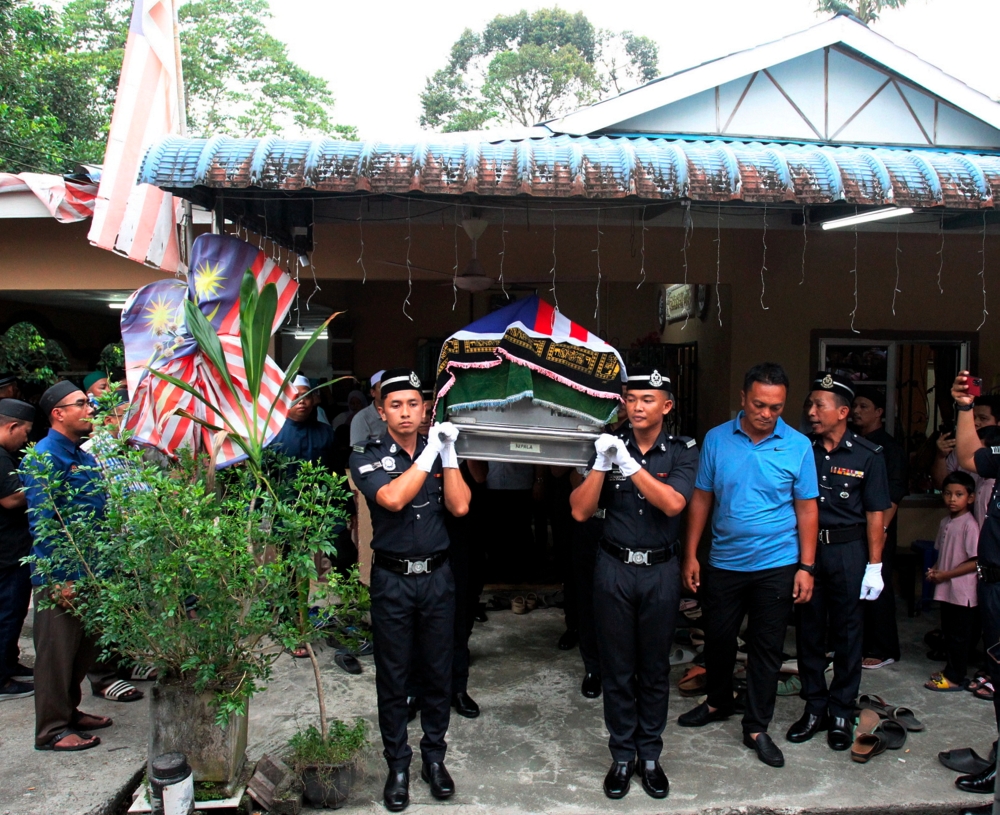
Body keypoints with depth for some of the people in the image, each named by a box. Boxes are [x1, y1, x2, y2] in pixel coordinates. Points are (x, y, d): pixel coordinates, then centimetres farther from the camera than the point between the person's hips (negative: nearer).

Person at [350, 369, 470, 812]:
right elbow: (392, 498, -23)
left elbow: (460, 506, -7)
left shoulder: (437, 450, 4)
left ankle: (434, 757, 29)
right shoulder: (367, 456, -5)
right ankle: (398, 765, 23)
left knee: (438, 672, 12)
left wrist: (448, 452, -12)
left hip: (437, 576, 3)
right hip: (392, 579, -2)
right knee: (392, 678, 7)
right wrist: (428, 455, -20)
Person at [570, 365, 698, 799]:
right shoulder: (608, 445, -2)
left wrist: (629, 463, -26)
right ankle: (622, 756, 25)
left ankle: (650, 755, 28)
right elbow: (580, 511, -8)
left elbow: (673, 503, -20)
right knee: (617, 668, 9)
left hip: (660, 571, 0)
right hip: (614, 568, 0)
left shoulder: (682, 451, -3)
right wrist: (602, 464, -20)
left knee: (655, 668, 12)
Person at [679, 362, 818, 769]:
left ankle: (757, 727, 24)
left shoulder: (798, 446, -5)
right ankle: (718, 702, 39)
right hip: (723, 562, 1)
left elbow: (806, 509, -1)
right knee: (717, 638, 15)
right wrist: (690, 555, -1)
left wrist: (806, 567, -4)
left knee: (767, 648, 9)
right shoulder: (716, 439, -3)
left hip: (776, 566, -1)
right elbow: (701, 499, 2)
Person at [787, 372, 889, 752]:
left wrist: (874, 565, -7)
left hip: (848, 550, -2)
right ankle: (815, 708, 24)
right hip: (805, 547, 2)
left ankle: (841, 713, 22)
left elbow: (875, 514, -4)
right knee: (808, 630, 9)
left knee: (847, 632, 8)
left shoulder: (868, 456, -5)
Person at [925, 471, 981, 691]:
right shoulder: (945, 522, 8)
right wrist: (935, 569, 1)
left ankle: (955, 678, 13)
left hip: (963, 592, -8)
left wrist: (946, 574, -17)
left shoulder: (969, 524, -17)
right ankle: (951, 671, 29)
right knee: (948, 633, 17)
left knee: (959, 636, 3)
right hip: (946, 590, 8)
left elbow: (976, 562, -19)